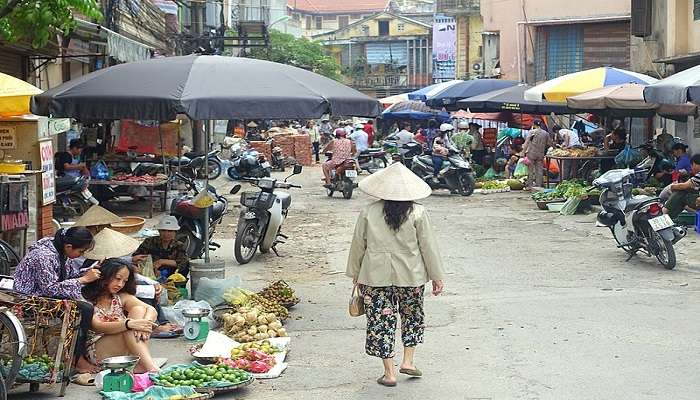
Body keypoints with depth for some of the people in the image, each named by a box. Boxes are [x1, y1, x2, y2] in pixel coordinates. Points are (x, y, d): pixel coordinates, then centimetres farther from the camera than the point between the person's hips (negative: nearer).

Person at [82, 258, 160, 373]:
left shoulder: (121, 297, 13)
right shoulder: (87, 300, -4)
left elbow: (151, 309, -3)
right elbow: (97, 327, -22)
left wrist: (145, 323, -29)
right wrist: (128, 324, -38)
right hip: (96, 352, -5)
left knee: (138, 310, -17)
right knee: (129, 329, -30)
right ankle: (150, 368, -45)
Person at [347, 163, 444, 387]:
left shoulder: (369, 213, -4)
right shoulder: (417, 213, -7)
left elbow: (358, 245, 3)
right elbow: (428, 246, -3)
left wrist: (355, 274, 15)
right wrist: (436, 276, 6)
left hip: (375, 276, 0)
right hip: (410, 276, 0)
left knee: (380, 321, 7)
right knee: (412, 316, 22)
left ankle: (389, 373, 9)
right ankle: (408, 361, 19)